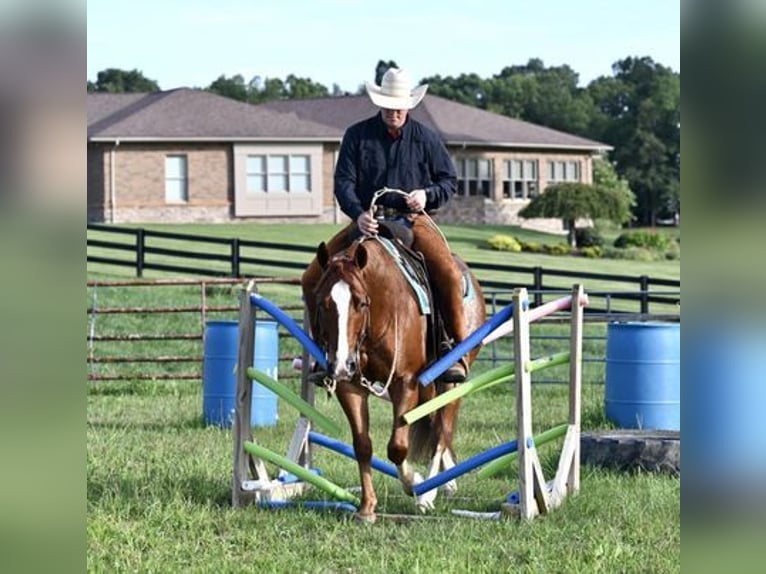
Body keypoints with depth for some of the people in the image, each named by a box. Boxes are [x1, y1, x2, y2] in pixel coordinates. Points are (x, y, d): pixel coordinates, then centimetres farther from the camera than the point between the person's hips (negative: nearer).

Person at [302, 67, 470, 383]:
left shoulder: (425, 138, 5)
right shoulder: (357, 135, 3)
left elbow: (449, 180, 11)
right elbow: (343, 182, -2)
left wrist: (428, 194, -11)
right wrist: (358, 214, -20)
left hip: (413, 219, -1)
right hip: (367, 221, 1)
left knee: (449, 274, -28)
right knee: (312, 279, -10)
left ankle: (455, 349, -14)